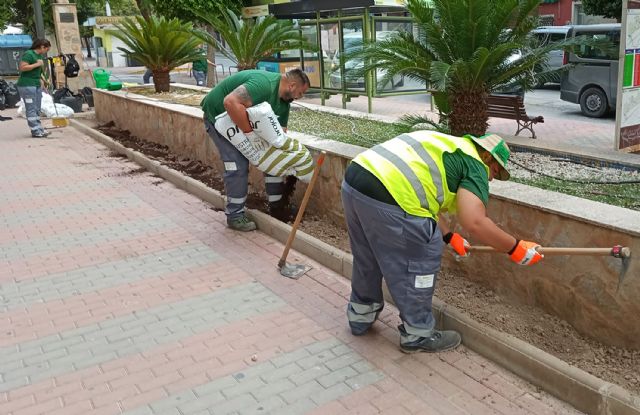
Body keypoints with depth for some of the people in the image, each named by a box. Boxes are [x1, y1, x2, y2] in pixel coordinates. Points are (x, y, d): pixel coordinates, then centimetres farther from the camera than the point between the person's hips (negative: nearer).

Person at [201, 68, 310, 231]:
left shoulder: (283, 101, -2)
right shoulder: (264, 84, -33)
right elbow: (231, 102, -44)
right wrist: (250, 132, -38)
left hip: (244, 121, 9)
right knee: (238, 164, -17)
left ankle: (276, 204, 12)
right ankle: (234, 216, -4)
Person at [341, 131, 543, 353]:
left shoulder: (444, 145, 30)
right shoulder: (474, 164, 4)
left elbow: (423, 196, 35)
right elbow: (474, 222, -11)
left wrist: (449, 237, 42)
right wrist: (515, 248, 2)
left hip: (354, 180, 10)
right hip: (387, 197, -9)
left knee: (367, 258, 28)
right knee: (420, 265, 10)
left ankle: (360, 317, 46)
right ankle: (417, 335, 25)